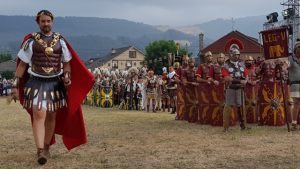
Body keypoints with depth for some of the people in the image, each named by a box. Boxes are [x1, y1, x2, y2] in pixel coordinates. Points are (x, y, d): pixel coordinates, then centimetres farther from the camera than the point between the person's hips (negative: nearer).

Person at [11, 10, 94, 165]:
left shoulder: (60, 40, 6)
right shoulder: (31, 40, -1)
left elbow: (67, 62, 11)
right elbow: (22, 64, 1)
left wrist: (67, 76, -9)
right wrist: (16, 85, -5)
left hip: (55, 83, 3)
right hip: (36, 83, -3)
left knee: (51, 117, 11)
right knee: (39, 115, -15)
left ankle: (46, 147, 28)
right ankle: (40, 151, -19)